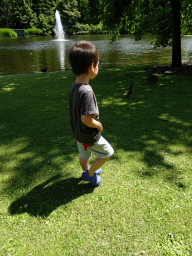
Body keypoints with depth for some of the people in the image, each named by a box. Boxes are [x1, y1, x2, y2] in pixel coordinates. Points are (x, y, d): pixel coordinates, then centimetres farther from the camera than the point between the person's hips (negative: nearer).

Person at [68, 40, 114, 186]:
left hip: (78, 132, 8)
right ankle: (90, 174, 26)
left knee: (84, 155, 29)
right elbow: (86, 119, -33)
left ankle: (88, 171, 53)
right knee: (108, 152, 15)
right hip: (89, 135, -8)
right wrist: (99, 125, -14)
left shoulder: (74, 86, -4)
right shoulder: (86, 91, -33)